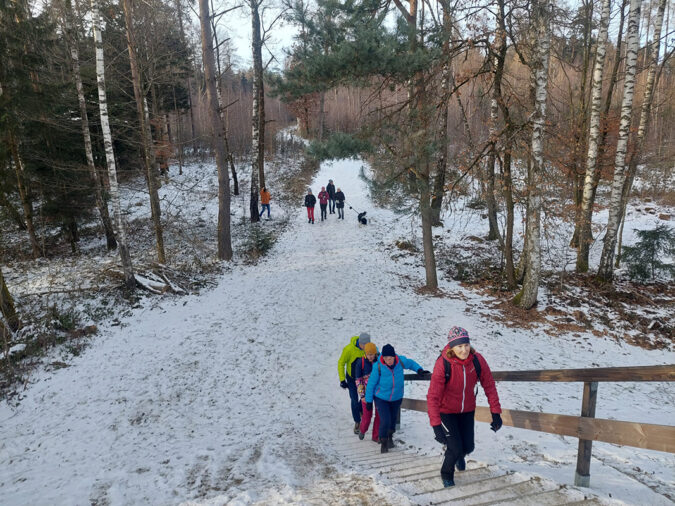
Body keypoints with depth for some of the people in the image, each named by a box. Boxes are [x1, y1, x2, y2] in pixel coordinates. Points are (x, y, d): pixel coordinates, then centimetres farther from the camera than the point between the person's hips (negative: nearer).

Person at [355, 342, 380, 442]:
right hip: (367, 392, -2)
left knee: (379, 414, 4)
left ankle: (376, 436, 23)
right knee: (367, 415, 4)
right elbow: (358, 380, -6)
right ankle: (362, 430, 36)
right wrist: (362, 395, -9)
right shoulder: (361, 362, -12)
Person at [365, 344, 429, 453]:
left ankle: (390, 437, 49)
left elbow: (411, 363, 10)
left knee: (393, 419, 19)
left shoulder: (401, 361, -16)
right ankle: (383, 442, 16)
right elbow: (371, 384, -12)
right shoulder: (378, 366, -23)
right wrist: (368, 400, -6)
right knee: (385, 421, -12)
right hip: (381, 398, -3)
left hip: (396, 398, 4)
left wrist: (419, 370, -6)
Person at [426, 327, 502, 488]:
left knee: (468, 447, 9)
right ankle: (447, 475, 26)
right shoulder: (443, 364, -30)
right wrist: (436, 425, -34)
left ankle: (459, 455, 49)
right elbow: (433, 396, -29)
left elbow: (489, 385, -7)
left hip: (467, 410, 4)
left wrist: (495, 412, -8)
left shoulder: (477, 360, -20)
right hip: (447, 411, -3)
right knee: (455, 449, -8)